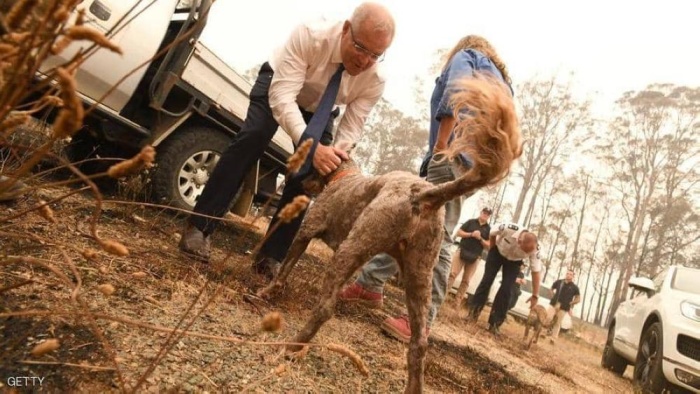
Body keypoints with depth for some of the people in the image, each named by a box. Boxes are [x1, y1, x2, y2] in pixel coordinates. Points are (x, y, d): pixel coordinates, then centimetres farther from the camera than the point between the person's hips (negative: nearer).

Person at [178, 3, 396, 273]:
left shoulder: (375, 81, -27)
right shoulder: (310, 36, -37)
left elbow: (350, 130, -22)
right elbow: (282, 97, -42)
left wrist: (334, 160, -42)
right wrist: (311, 147, -54)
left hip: (319, 112, 3)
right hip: (277, 86, -2)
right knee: (252, 139, -27)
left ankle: (271, 256, -4)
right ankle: (199, 227, -18)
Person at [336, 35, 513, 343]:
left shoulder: (465, 56, 12)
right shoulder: (502, 81, 35)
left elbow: (455, 93, -11)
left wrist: (441, 146, -14)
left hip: (456, 153, -9)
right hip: (476, 164, 9)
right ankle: (370, 284, 15)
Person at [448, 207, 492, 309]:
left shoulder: (489, 229, 8)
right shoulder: (470, 222, 6)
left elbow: (489, 245, 4)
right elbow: (458, 232, 2)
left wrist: (480, 238, -12)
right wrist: (471, 234, -12)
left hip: (474, 257, 2)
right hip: (462, 251, -2)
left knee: (466, 281, 3)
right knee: (452, 274, -11)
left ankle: (457, 302, 8)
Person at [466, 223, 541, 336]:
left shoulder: (534, 250, -32)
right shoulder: (508, 228, -39)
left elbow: (536, 272, -21)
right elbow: (492, 233, -16)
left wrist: (535, 295, -18)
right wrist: (493, 249, -3)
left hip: (514, 261, 1)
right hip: (498, 252, -1)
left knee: (506, 290, -9)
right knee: (487, 280, -5)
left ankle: (495, 324, 0)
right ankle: (473, 312, 6)